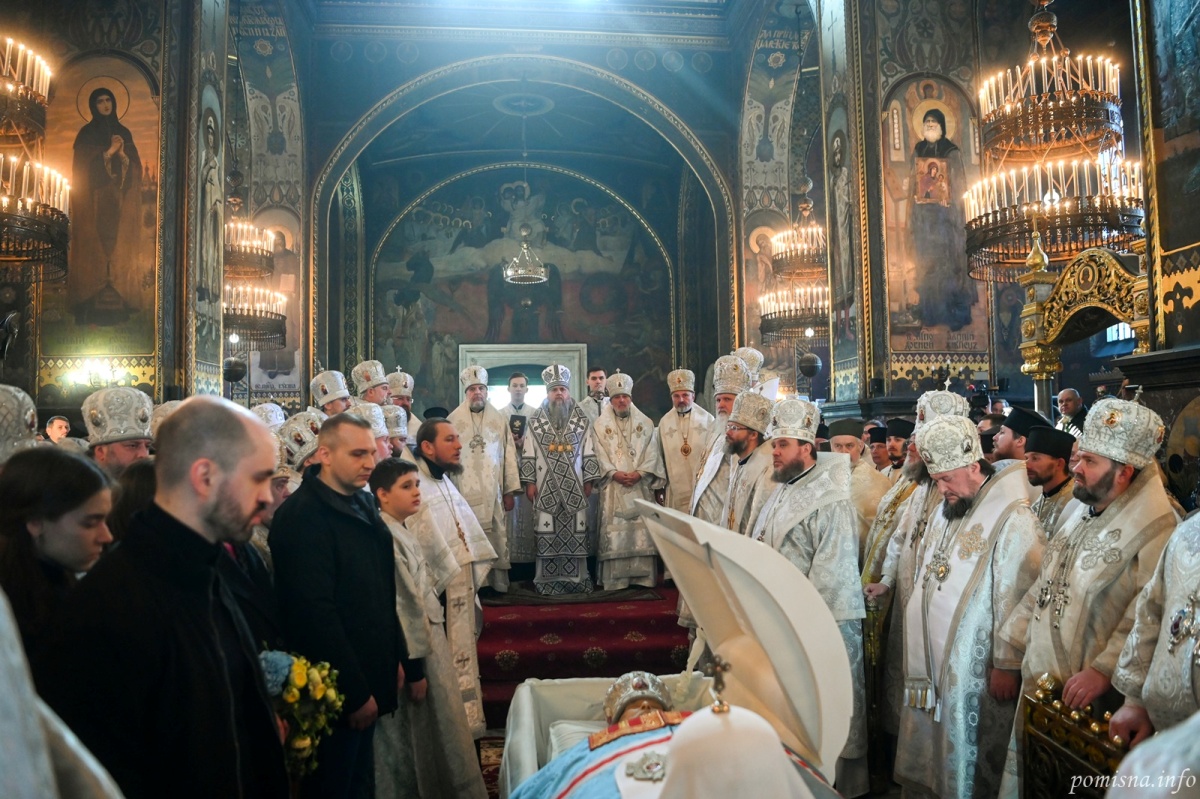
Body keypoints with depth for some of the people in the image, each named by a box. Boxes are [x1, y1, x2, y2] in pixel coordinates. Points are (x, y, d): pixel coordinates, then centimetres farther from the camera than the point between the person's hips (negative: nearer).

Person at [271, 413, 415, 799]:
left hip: (370, 678, 8)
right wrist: (355, 692, -20)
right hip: (336, 690, -8)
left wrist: (396, 657, 13)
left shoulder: (361, 503, 9)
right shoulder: (302, 515, -20)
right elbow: (315, 612, -24)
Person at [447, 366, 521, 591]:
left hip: (493, 492, 1)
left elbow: (509, 455, 7)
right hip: (464, 492, -1)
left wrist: (509, 490, 2)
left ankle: (498, 584, 12)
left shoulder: (499, 419, 8)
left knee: (496, 541, 3)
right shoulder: (453, 419, 3)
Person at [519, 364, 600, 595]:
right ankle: (549, 580, 6)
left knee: (575, 533, 1)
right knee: (547, 534, -1)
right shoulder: (535, 420, 5)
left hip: (574, 487, 1)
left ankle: (577, 578, 9)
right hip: (546, 487, -1)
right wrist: (529, 482, -3)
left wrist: (589, 480, 1)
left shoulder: (581, 420, 6)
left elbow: (589, 453, 6)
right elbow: (528, 454, 3)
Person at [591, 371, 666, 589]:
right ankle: (615, 579, -2)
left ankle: (644, 577, 3)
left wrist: (639, 473, -12)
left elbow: (652, 453, 3)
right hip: (613, 487, -1)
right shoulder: (600, 425, 9)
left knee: (642, 529, -2)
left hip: (641, 486, 1)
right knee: (614, 531, -5)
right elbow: (600, 455, 1)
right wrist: (615, 473, -14)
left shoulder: (646, 423, 11)